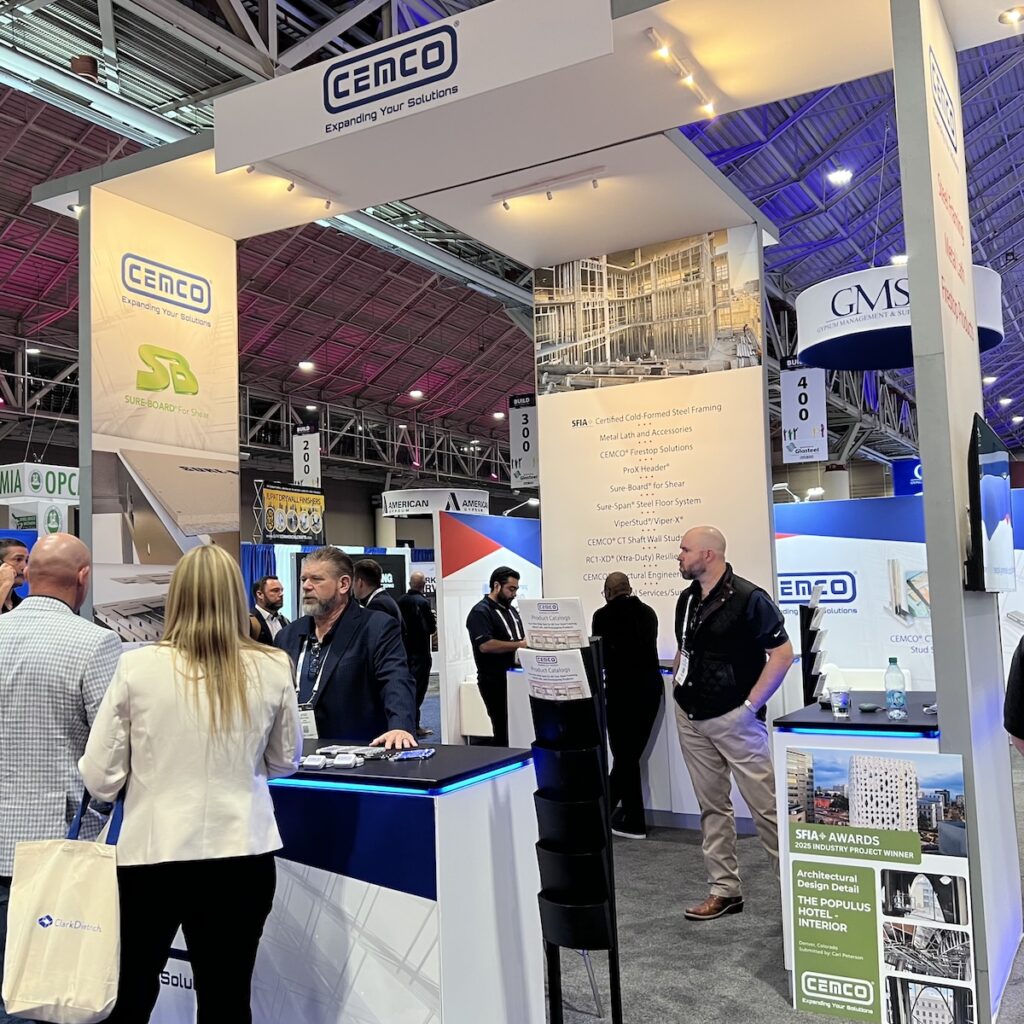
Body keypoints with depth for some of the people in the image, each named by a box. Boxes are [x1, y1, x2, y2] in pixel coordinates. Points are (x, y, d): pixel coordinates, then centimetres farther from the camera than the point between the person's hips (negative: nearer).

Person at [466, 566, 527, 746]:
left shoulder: (511, 610, 16)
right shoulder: (480, 612, -12)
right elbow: (485, 645, -24)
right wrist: (519, 645, -21)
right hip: (495, 682, -8)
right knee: (504, 731, -3)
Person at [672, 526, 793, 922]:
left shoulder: (747, 598, -13)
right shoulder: (687, 599, 10)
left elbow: (783, 652, -14)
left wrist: (751, 704, -15)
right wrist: (678, 687, 11)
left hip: (733, 718, -7)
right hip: (691, 718, 7)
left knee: (765, 806, -3)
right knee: (712, 806, 11)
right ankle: (725, 890, 20)